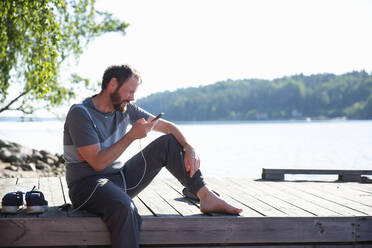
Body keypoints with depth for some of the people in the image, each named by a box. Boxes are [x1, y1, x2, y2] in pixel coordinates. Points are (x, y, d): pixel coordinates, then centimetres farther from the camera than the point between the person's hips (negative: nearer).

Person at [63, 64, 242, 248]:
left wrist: (189, 149, -8)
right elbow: (98, 163, -21)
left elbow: (167, 126, 10)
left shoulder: (124, 108, 5)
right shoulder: (80, 114, -15)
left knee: (169, 142, -1)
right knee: (123, 207, -42)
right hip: (87, 183, -7)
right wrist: (132, 135, -24)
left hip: (120, 178, 7)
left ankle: (206, 197, -6)